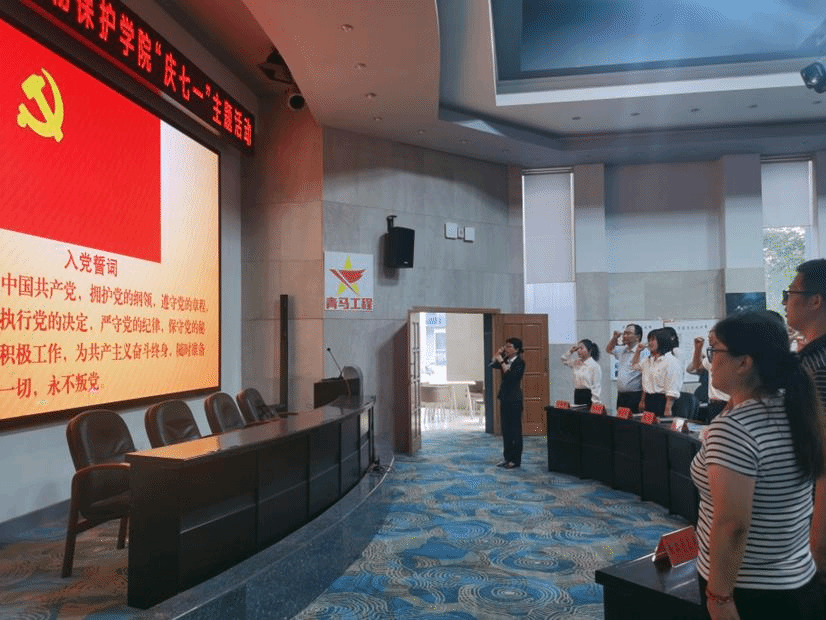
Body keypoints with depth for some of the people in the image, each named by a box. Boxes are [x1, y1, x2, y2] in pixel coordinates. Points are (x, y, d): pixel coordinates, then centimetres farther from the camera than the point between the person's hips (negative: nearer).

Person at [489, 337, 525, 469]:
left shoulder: (520, 362, -11)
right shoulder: (506, 360, 9)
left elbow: (510, 376, -24)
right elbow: (492, 365, 7)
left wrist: (502, 362, -21)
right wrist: (498, 353, -1)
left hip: (514, 399, -7)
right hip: (504, 398, 8)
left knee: (515, 430, 0)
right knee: (506, 430, 12)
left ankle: (516, 460, 7)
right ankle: (507, 457, 20)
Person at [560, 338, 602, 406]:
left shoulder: (594, 366, -9)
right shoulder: (576, 363, 11)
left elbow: (596, 387, -10)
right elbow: (564, 360, 27)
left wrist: (595, 403, -14)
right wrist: (571, 351, 11)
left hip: (588, 396, -6)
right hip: (577, 395, 6)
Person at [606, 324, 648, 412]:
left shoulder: (643, 352, -10)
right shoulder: (622, 350, 14)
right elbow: (609, 349, 35)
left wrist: (642, 401, -18)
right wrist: (614, 338, 15)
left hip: (635, 397, -7)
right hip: (621, 396, 7)